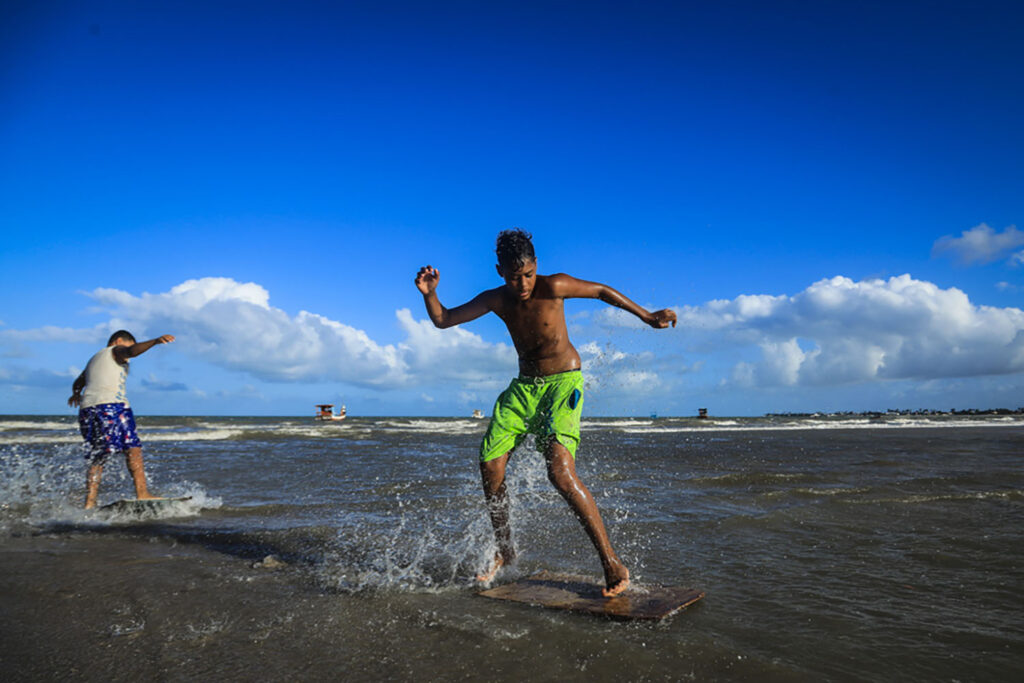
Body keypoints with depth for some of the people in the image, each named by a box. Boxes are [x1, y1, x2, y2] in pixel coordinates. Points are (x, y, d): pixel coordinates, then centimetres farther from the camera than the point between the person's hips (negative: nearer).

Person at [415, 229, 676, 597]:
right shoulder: (496, 300, -3)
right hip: (523, 386, 6)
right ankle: (504, 549, 26)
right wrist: (429, 294, -15)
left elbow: (602, 291, -2)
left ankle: (612, 563, -15)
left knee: (561, 472, -25)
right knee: (490, 467, 1)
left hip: (563, 383, -5)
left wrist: (647, 316, -1)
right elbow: (442, 320, 5)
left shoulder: (553, 286, -16)